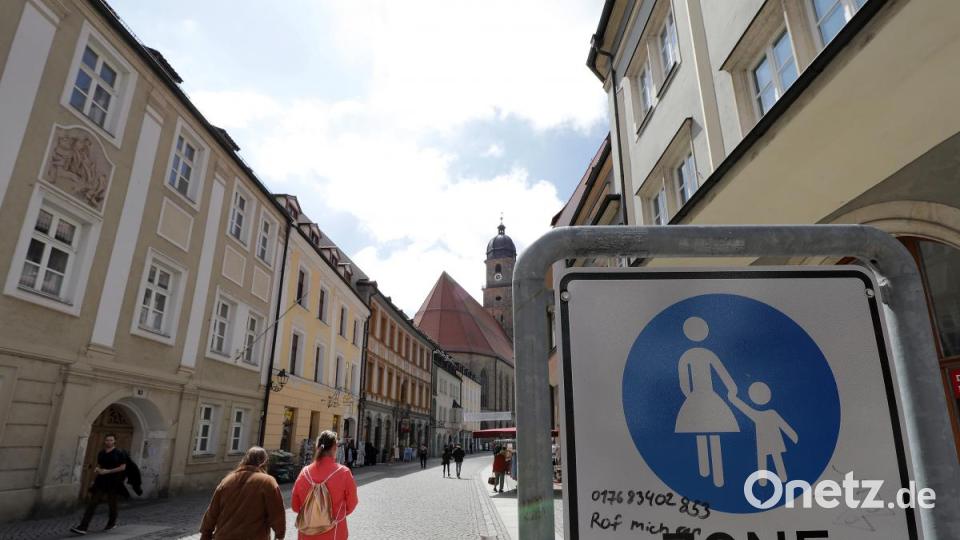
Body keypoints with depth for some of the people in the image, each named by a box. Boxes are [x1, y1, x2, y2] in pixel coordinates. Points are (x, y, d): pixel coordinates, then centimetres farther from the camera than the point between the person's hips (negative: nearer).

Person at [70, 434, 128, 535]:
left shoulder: (119, 453, -7)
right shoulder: (101, 453, 8)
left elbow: (123, 467, -11)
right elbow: (99, 465, 21)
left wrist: (108, 471, -18)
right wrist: (97, 469, -2)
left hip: (113, 482, -4)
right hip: (101, 481, 4)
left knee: (112, 503, 11)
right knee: (92, 503, -8)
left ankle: (112, 523, 32)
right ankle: (83, 527, -10)